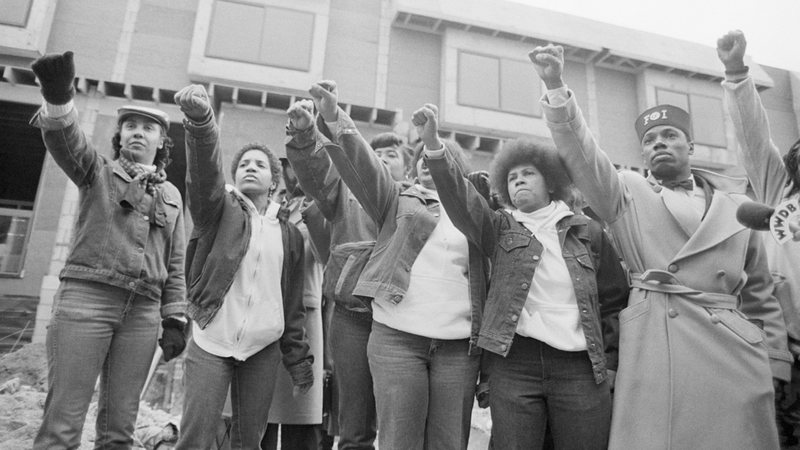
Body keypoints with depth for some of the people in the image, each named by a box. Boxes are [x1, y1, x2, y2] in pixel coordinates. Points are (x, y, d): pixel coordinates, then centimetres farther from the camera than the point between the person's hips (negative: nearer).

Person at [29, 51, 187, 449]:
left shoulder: (172, 196, 19)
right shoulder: (98, 171, 12)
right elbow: (63, 138, -10)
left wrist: (175, 320, 8)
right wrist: (58, 98, -30)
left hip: (143, 311, 3)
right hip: (86, 296, -3)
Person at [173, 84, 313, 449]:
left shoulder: (289, 234, 10)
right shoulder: (218, 210, 3)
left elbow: (293, 305, 11)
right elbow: (205, 170, -19)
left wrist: (299, 361, 10)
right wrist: (200, 119, -38)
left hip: (262, 350, 3)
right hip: (211, 343, -2)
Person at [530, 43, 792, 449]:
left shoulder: (735, 206, 15)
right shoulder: (627, 193, 9)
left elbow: (760, 294, 17)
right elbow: (581, 153, -7)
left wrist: (775, 364, 10)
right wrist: (556, 86, -20)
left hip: (735, 347, 3)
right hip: (655, 348, -2)